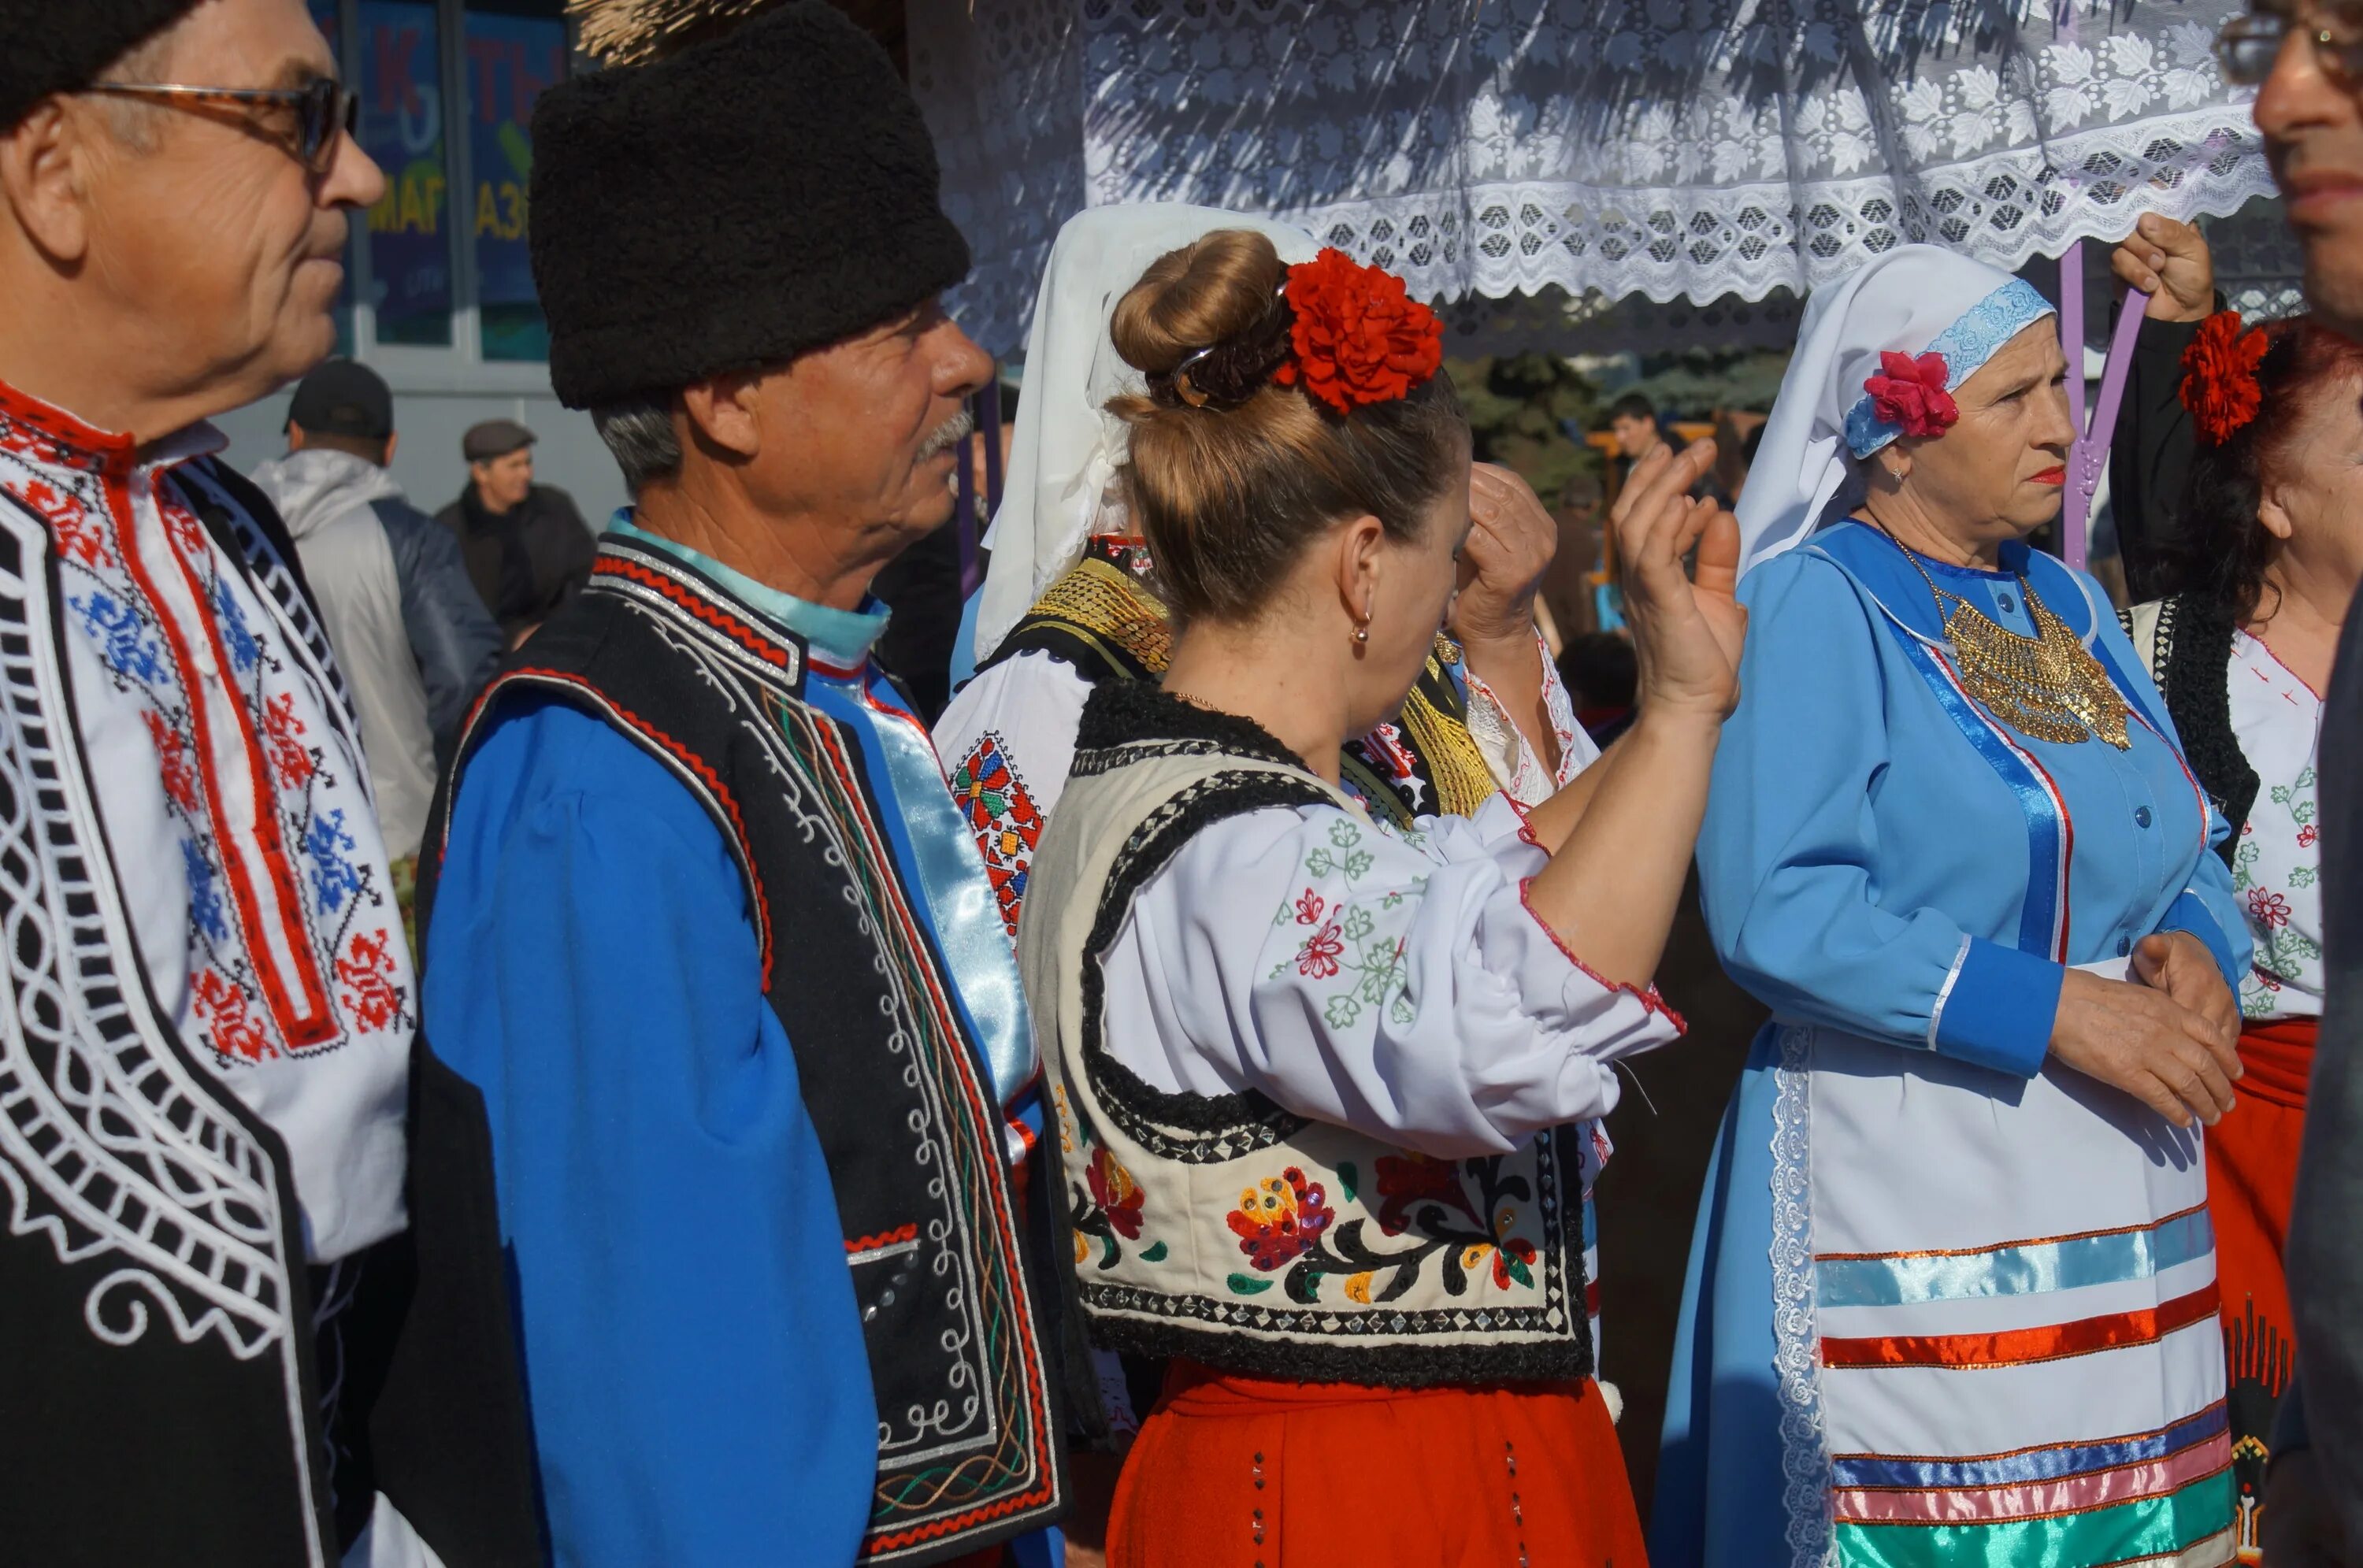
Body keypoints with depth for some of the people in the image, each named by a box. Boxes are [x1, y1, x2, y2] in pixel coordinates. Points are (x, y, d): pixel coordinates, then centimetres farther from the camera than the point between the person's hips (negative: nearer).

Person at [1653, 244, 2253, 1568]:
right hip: (1911, 1192, -7)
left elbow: (2191, 848, 20)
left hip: (2126, 1190, 7)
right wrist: (2054, 1008, -19)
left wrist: (2194, 945, -3)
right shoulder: (1813, 603, -7)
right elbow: (1774, 907, -19)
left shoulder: (2065, 600, 16)